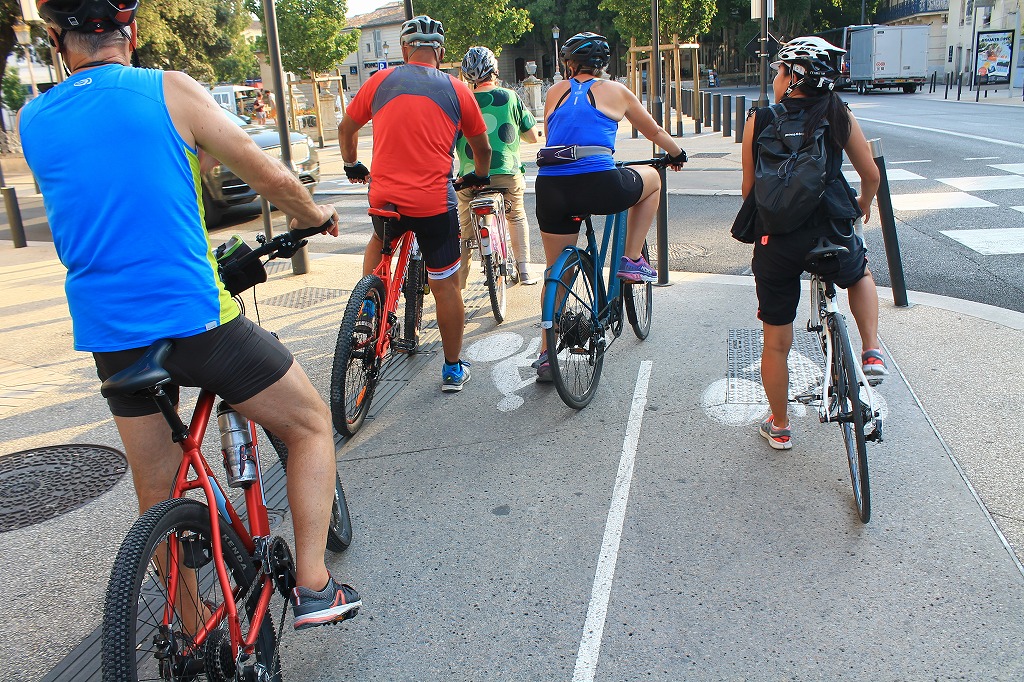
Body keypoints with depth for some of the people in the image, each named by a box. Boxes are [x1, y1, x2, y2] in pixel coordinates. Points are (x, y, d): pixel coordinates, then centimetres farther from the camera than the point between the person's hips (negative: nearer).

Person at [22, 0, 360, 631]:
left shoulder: (32, 120, 7)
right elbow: (270, 177, -1)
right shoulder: (170, 90, -6)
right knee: (312, 425, 13)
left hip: (109, 336, 5)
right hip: (196, 319, -5)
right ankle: (314, 588, 10)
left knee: (158, 497, 18)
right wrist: (316, 215, 18)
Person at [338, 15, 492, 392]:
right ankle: (453, 370, 16)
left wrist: (352, 166, 36)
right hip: (435, 203, -2)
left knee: (380, 240, 35)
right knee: (446, 285, 8)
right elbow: (482, 148, 15)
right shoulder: (457, 90, 3)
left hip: (384, 197, 2)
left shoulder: (380, 81, 5)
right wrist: (479, 176, 35)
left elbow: (346, 128, 17)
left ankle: (367, 305, 24)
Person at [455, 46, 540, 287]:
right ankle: (524, 269, 20)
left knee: (464, 228, 14)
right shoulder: (510, 98, 1)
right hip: (508, 173, 1)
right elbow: (532, 137, 6)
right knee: (517, 215, 25)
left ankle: (459, 281, 12)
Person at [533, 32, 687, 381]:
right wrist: (677, 154, 47)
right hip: (598, 186, -3)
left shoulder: (555, 92, 19)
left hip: (550, 190, 3)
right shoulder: (614, 90, 14)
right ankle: (632, 261, 25)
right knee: (651, 179, 28)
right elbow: (654, 132, 28)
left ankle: (546, 354, 19)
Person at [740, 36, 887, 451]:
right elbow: (871, 175, 10)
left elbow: (749, 188, 5)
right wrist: (864, 204, 32)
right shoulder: (839, 116, 3)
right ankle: (871, 352, 21)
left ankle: (780, 428, 28)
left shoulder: (758, 121, 1)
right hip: (831, 233, 1)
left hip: (776, 241, 0)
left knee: (776, 342, 14)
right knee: (860, 273, 37)